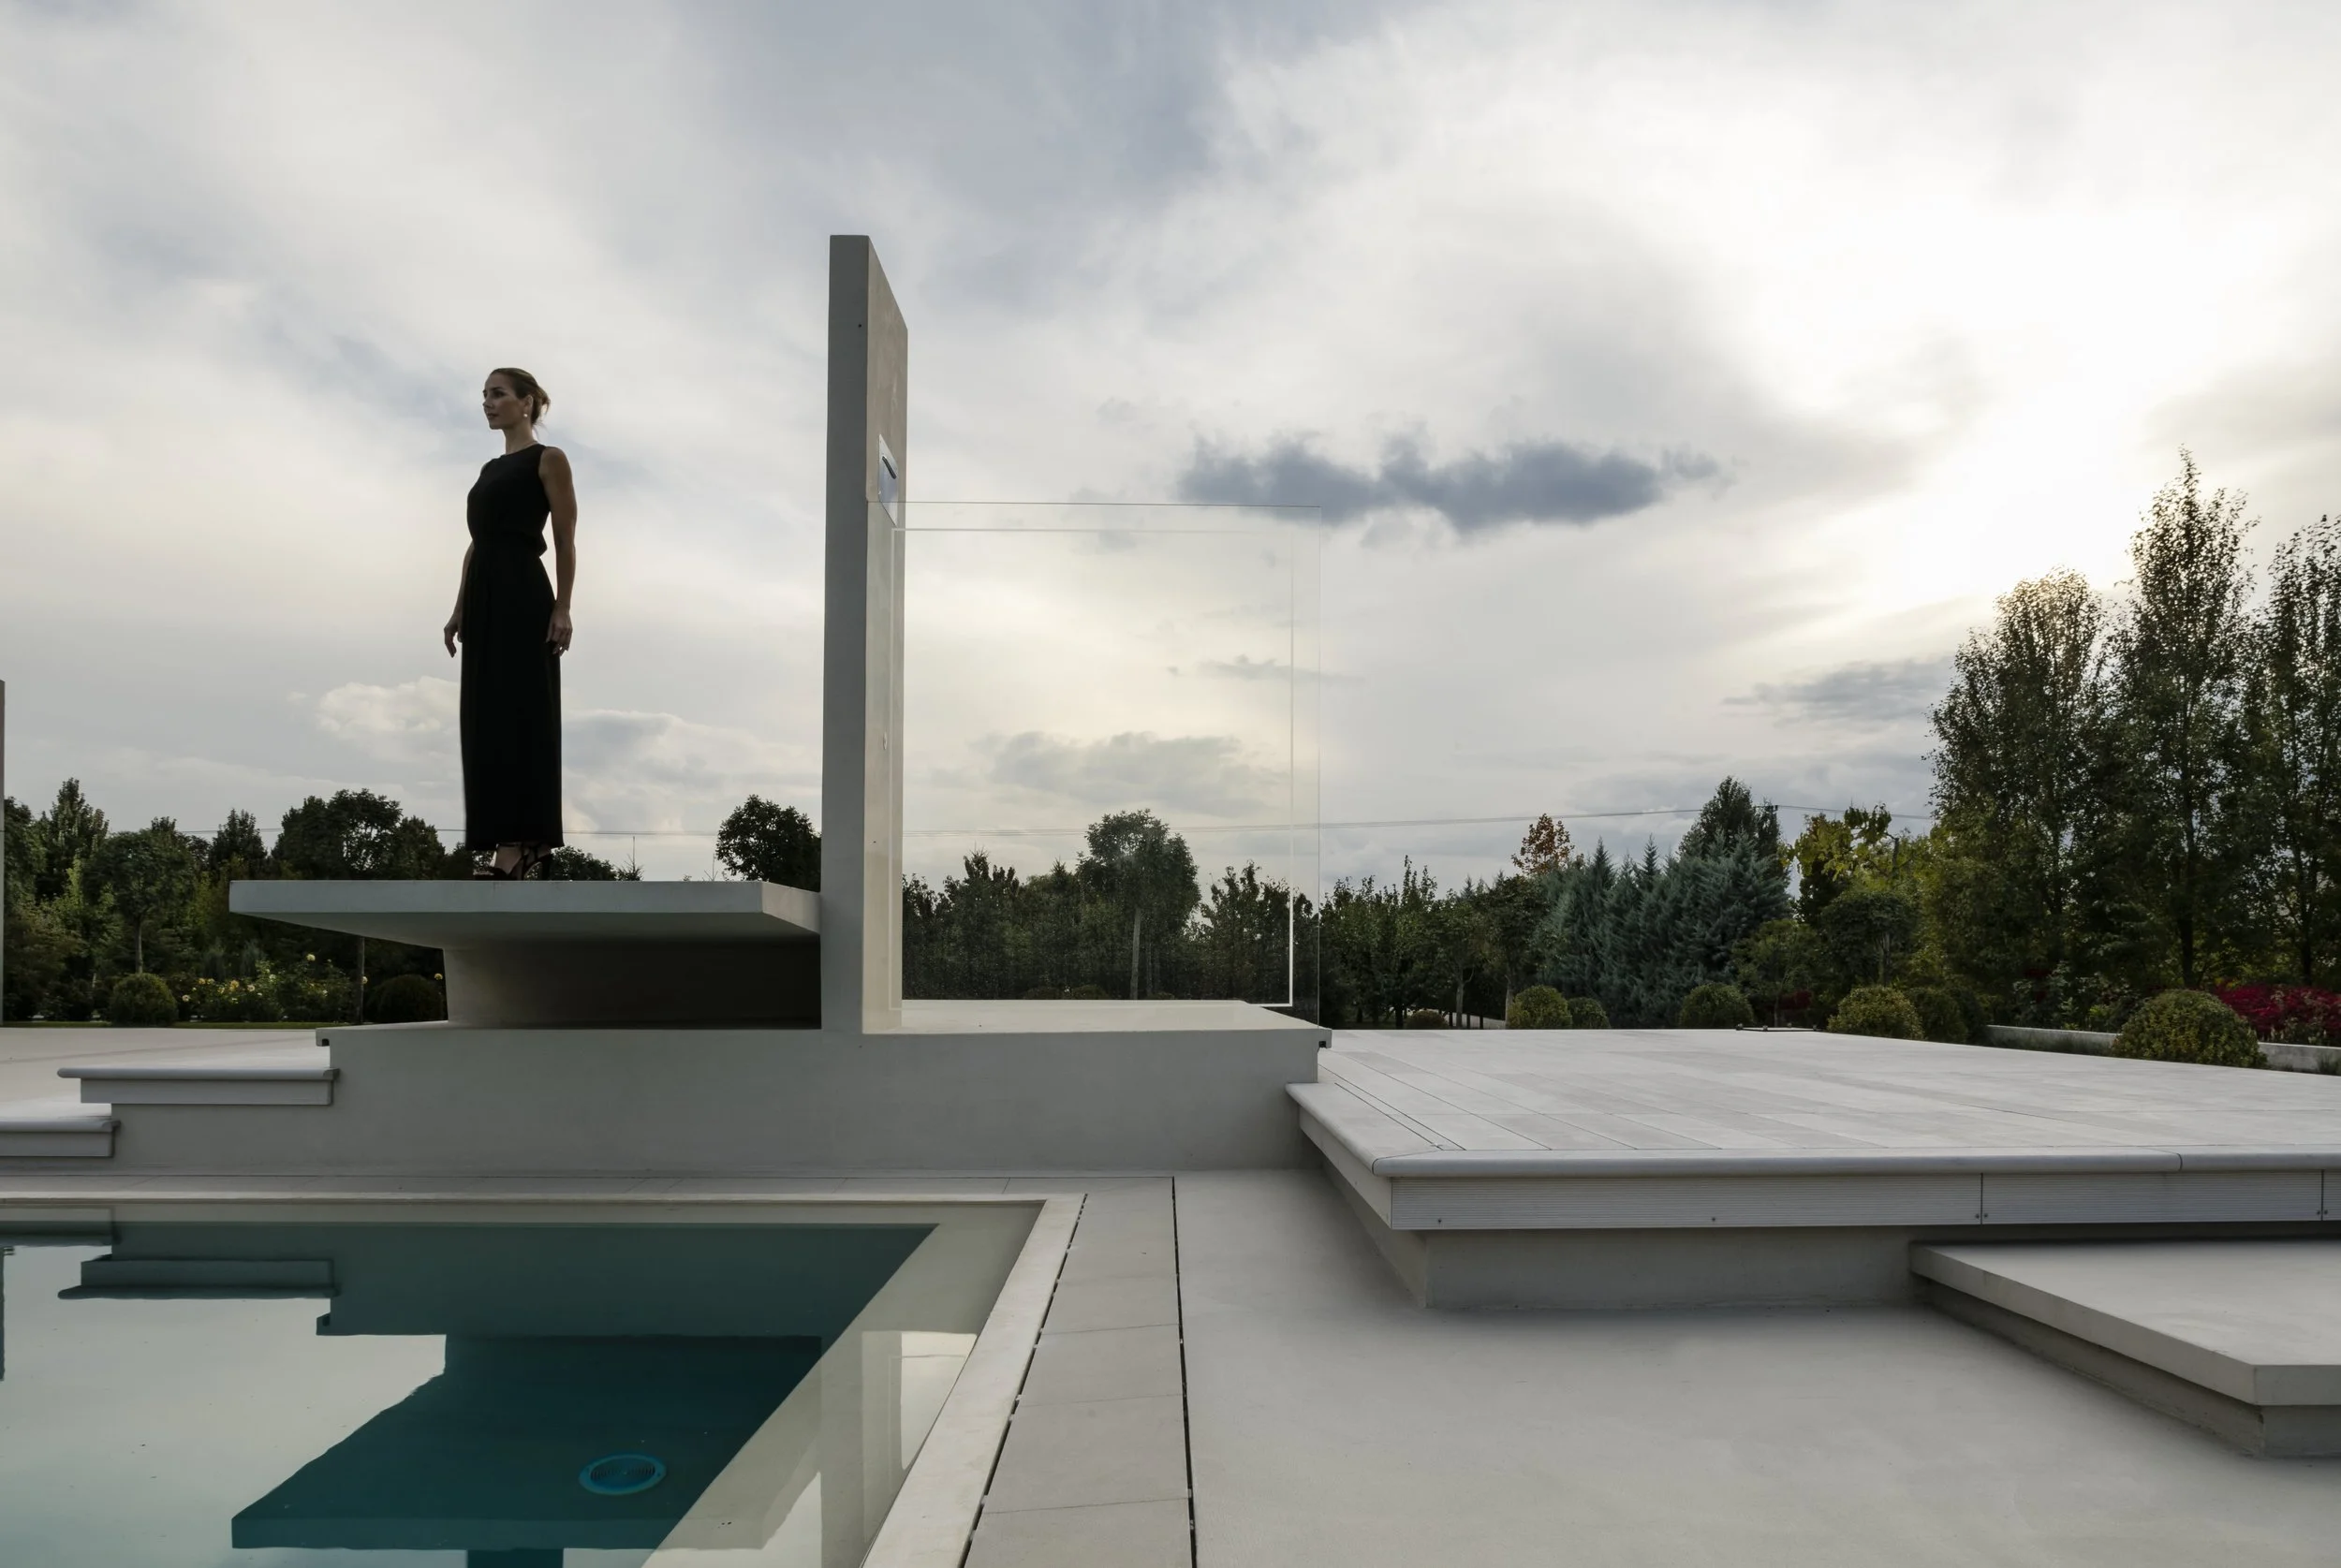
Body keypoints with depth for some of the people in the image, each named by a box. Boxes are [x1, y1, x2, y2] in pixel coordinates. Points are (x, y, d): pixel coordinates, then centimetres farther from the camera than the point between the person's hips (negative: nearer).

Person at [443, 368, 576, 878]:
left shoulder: (548, 459, -1)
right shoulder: (489, 468, 22)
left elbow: (565, 542, -7)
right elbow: (476, 542, 20)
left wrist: (562, 608, -15)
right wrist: (460, 608, 14)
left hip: (524, 593, -9)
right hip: (484, 596, 9)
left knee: (520, 713, -10)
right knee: (485, 715, 5)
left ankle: (521, 841, -10)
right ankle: (511, 841, 8)